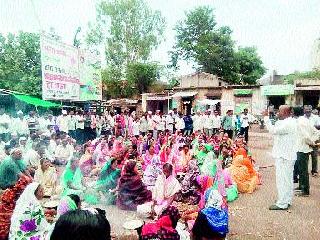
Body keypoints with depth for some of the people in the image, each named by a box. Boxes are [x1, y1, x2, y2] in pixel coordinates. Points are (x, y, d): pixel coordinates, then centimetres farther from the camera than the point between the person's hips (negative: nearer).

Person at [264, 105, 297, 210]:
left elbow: (273, 130, -27)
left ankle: (282, 204, 5)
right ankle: (287, 201, 29)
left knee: (282, 180, -3)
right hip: (288, 155, 11)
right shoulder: (290, 122, 12)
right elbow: (276, 128, 14)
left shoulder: (287, 124, -21)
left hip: (284, 157, -11)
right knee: (288, 179, 18)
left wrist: (266, 117, -21)